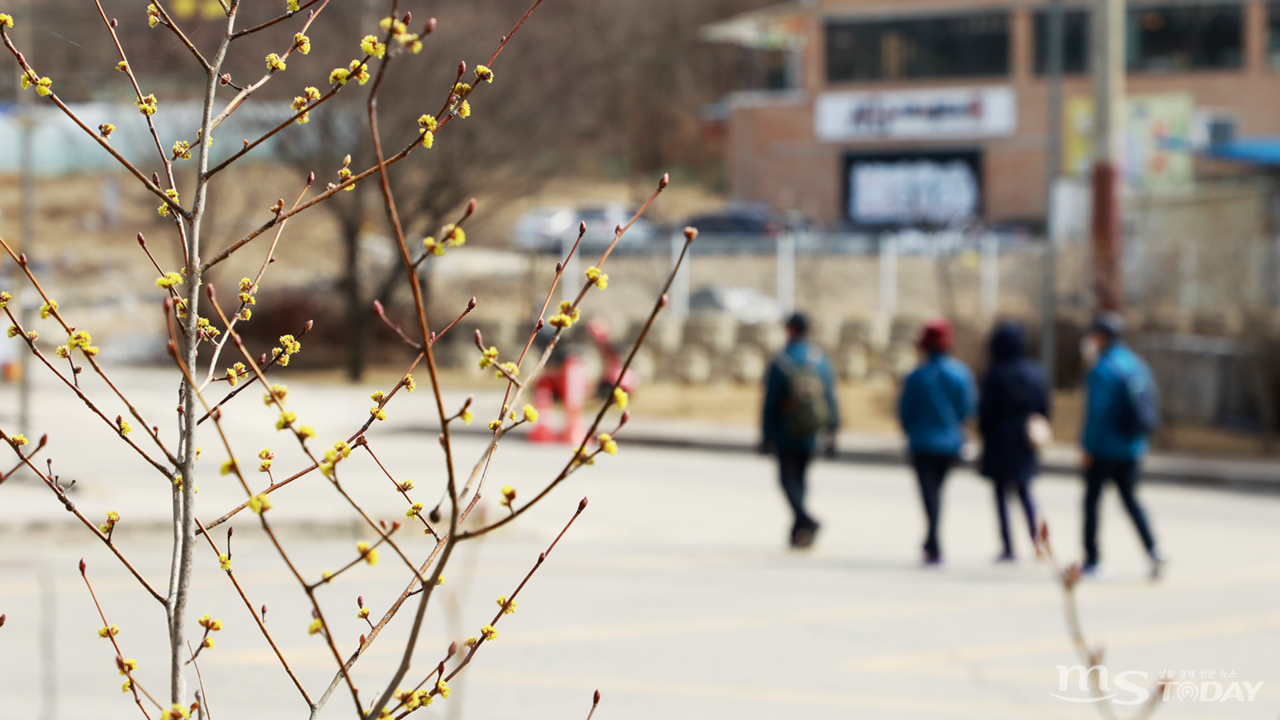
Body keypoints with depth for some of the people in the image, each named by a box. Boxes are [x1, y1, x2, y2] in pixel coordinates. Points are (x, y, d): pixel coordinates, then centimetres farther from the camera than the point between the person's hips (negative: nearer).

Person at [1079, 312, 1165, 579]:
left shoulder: (1103, 370, -15)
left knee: (1091, 500, 3)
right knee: (1131, 499, 14)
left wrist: (1088, 447, -13)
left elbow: (1097, 411, -19)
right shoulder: (1137, 365, 9)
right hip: (1133, 448, 7)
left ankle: (1091, 561, 4)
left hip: (1105, 448, -7)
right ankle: (1153, 551, -1)